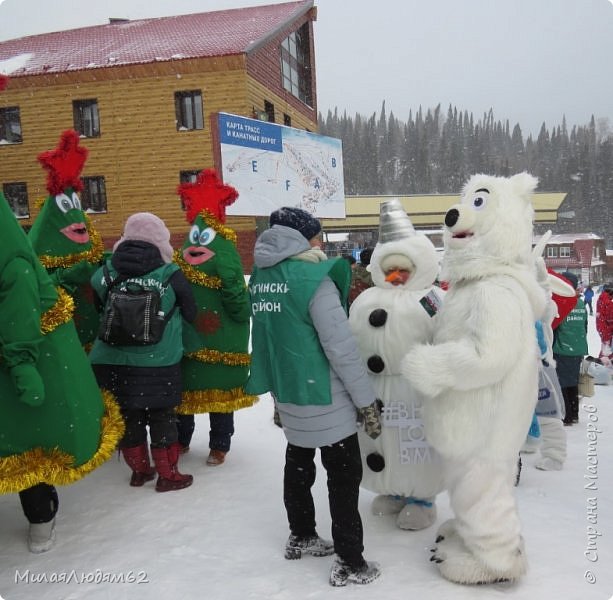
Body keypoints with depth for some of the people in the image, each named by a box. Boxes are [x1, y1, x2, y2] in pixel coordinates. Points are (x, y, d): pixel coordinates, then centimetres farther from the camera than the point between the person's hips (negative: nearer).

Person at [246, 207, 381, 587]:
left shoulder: (261, 278, 4)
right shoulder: (313, 278, -19)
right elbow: (341, 347, -20)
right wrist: (367, 401, -12)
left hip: (288, 393, 8)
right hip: (324, 397, -7)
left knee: (298, 465, 22)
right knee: (344, 475, 4)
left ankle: (301, 537, 38)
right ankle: (349, 563, 12)